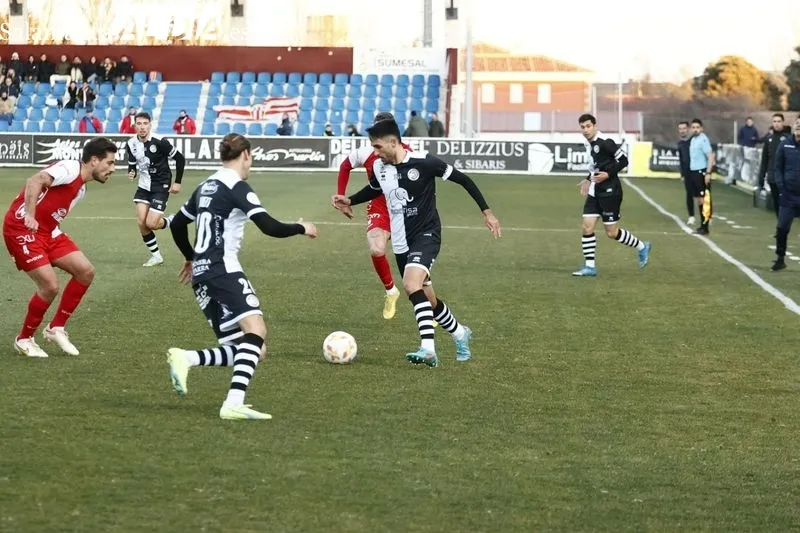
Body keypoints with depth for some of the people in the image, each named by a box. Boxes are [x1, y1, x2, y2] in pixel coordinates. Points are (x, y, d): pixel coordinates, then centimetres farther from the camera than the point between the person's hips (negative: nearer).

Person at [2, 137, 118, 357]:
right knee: (50, 286, -16)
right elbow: (35, 180, -31)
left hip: (47, 230, 10)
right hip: (22, 228, -10)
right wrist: (30, 216, -38)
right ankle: (24, 339, 6)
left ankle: (56, 328, 12)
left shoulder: (81, 188, 14)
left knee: (85, 271, 0)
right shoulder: (70, 169, -16)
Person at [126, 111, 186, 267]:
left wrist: (177, 182, -7)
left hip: (161, 187, -5)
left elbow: (180, 159, -10)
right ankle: (156, 256, 12)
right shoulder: (131, 144, -3)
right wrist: (132, 173, -13)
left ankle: (172, 222, 21)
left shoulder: (159, 142, -19)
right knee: (141, 222, -4)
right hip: (144, 186, 5)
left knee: (151, 223, -13)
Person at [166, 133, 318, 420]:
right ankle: (234, 403, -38)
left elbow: (177, 224, 28)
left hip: (201, 274, 9)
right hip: (224, 270, -9)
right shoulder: (237, 187, -7)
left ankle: (184, 358, -11)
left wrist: (191, 257, 43)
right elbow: (270, 227, -14)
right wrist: (302, 228, 3)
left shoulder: (206, 187, 18)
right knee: (255, 329, -22)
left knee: (247, 350, 7)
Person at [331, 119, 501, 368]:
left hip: (426, 235, -6)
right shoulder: (379, 167, 1)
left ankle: (428, 349, -32)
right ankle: (460, 333, 39)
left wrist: (486, 211, -7)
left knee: (411, 284, -29)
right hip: (401, 242, 6)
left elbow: (462, 179, -8)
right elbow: (374, 190, 25)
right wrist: (349, 201, 8)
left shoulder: (423, 162, -17)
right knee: (427, 300, 13)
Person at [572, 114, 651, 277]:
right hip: (595, 191, 8)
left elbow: (623, 160, -16)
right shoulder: (589, 144, 9)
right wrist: (588, 180, 16)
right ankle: (590, 266, 4)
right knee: (587, 227, -1)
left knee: (612, 233, -1)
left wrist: (608, 174, -22)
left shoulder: (604, 142, -17)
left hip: (609, 191, -8)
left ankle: (642, 247, 21)